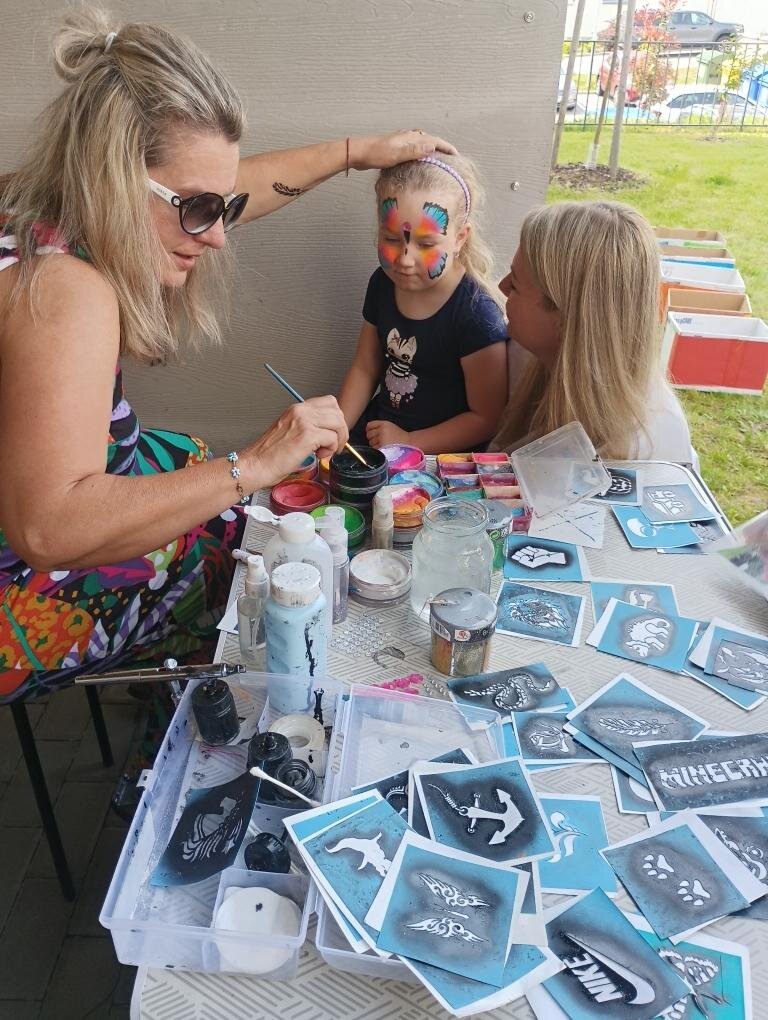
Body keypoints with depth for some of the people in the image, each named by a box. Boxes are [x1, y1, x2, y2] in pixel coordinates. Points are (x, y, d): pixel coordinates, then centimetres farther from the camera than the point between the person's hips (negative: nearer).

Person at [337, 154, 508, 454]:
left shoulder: (476, 313, -22)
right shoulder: (382, 285, -2)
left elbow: (486, 418, -17)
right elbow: (365, 369, 9)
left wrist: (409, 442, -19)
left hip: (440, 452, -4)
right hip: (375, 430, 4)